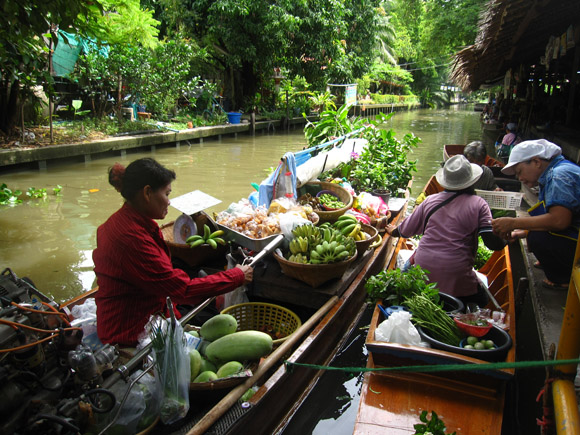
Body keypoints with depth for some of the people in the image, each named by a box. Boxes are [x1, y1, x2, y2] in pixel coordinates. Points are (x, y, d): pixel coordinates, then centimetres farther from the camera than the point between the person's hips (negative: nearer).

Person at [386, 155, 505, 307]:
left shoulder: (430, 200, 8)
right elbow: (493, 243, -8)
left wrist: (394, 231, 41)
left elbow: (406, 230, 19)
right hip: (455, 278, -3)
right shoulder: (478, 204, -2)